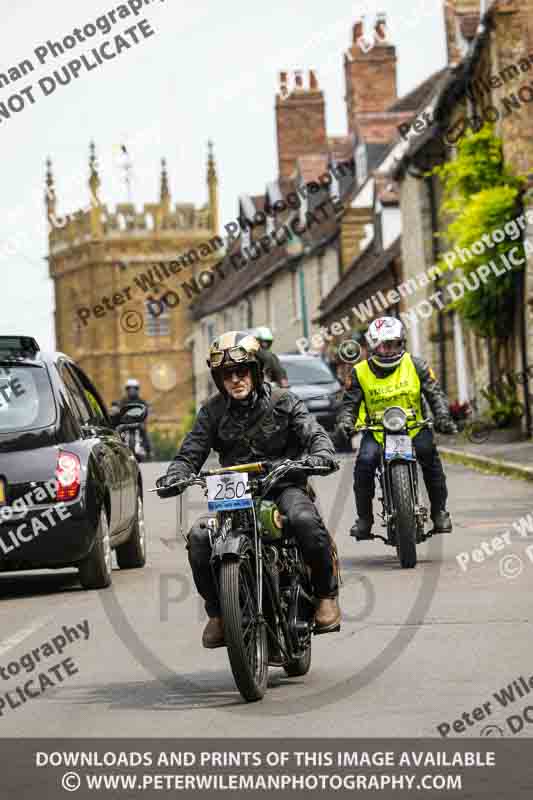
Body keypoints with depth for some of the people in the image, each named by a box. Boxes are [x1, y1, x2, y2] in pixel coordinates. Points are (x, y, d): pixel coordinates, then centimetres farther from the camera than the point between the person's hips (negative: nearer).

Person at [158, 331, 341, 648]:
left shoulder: (282, 402, 3)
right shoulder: (213, 411, 9)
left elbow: (315, 434, -5)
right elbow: (191, 452, 6)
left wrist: (321, 456, -29)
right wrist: (174, 477, -16)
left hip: (283, 485, -3)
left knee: (306, 521, -36)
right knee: (199, 537, -23)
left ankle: (328, 595, -14)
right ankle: (217, 612, -3)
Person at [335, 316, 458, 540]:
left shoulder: (415, 366, 2)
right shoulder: (361, 372, 3)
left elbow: (435, 394, -1)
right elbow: (350, 402, 4)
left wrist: (442, 417, -18)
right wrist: (345, 422, -17)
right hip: (377, 430, 0)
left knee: (429, 453, -26)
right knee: (365, 461, -26)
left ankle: (439, 511, -9)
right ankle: (364, 518, -8)